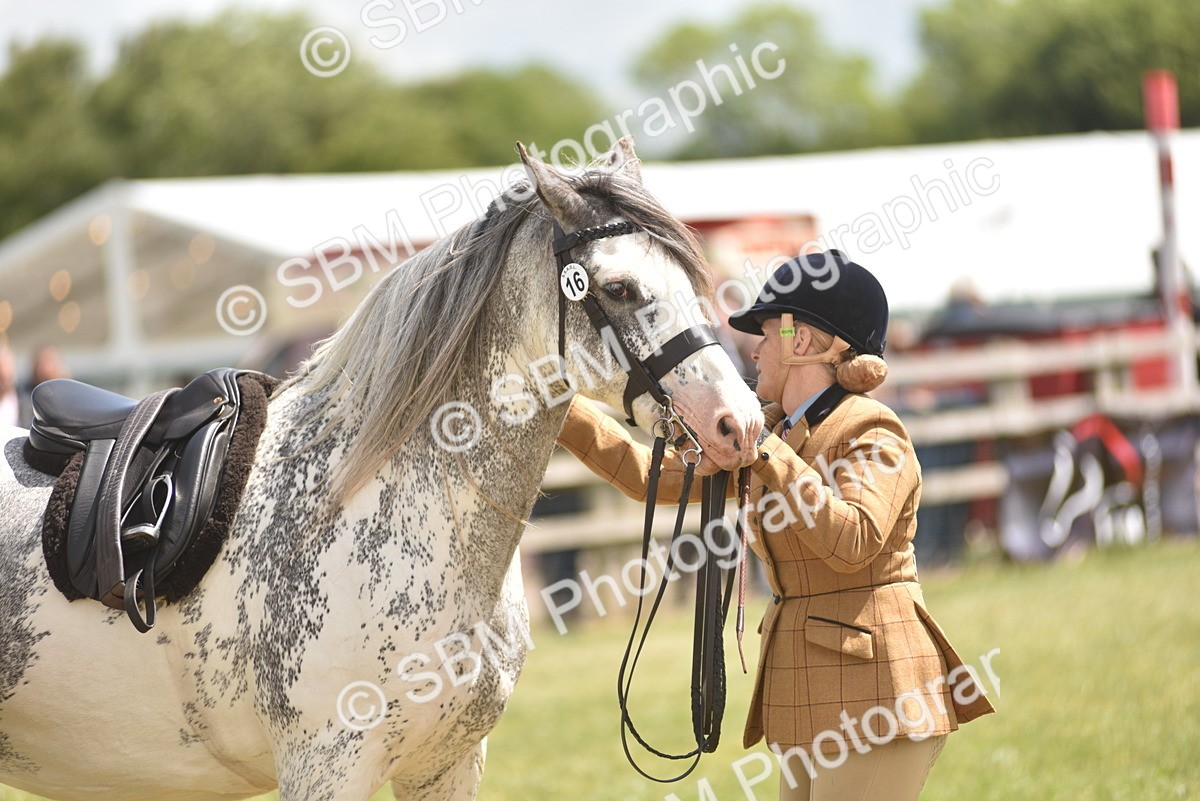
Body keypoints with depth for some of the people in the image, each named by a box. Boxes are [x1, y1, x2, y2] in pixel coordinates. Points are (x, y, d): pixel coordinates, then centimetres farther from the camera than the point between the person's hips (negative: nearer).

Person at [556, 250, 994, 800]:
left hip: (872, 692, -9)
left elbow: (853, 542, -26)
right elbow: (649, 475, 18)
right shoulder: (776, 434, 16)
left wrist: (763, 454, -22)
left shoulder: (873, 433, -9)